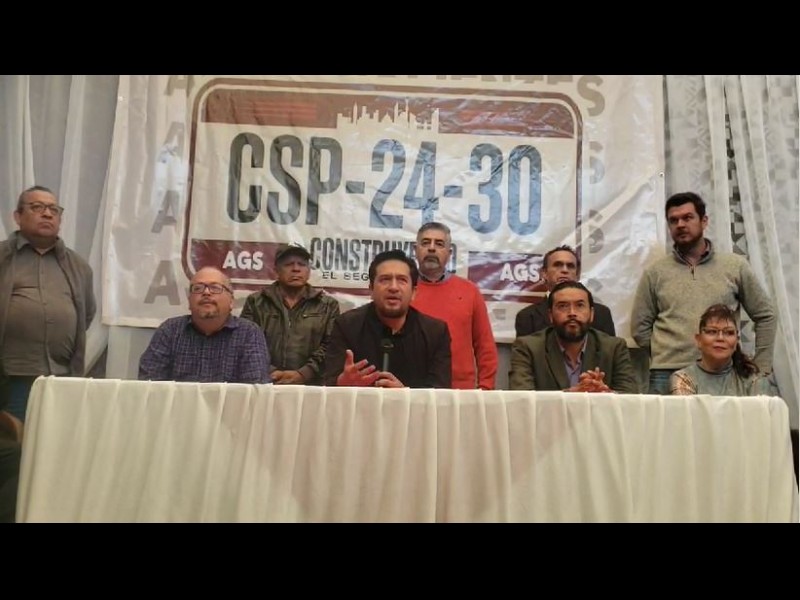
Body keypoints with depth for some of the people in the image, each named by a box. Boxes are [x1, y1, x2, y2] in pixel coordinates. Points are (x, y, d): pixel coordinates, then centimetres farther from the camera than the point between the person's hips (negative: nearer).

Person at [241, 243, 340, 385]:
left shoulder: (328, 305, 13)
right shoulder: (255, 302, 14)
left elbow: (330, 347, 2)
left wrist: (302, 374, -9)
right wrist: (270, 373, -9)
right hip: (265, 384, 0)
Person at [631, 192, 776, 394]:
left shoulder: (735, 265, 8)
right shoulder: (655, 272, 6)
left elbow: (765, 316, 12)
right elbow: (640, 326, 8)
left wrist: (761, 368, 8)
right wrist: (666, 357, 4)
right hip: (668, 376, 0)